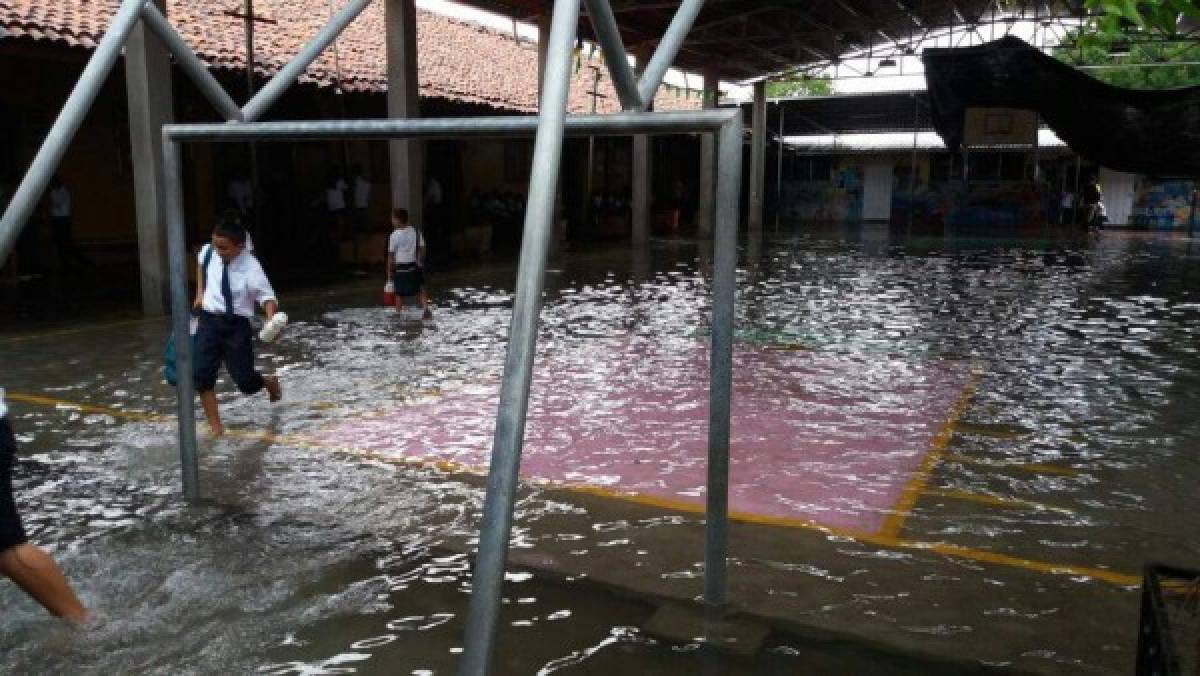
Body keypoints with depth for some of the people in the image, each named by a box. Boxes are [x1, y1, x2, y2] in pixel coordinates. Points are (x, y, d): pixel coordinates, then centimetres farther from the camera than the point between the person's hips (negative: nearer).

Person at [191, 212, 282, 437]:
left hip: (237, 325, -4)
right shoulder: (208, 252, -5)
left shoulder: (250, 269, -20)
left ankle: (270, 382, 36)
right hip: (209, 320, 4)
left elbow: (267, 296, -21)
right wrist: (200, 293, 14)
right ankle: (215, 425, 7)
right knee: (201, 374, -8)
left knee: (245, 381, -2)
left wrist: (272, 321, -40)